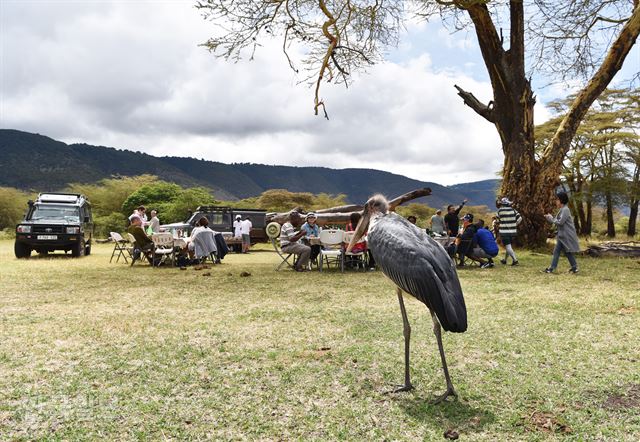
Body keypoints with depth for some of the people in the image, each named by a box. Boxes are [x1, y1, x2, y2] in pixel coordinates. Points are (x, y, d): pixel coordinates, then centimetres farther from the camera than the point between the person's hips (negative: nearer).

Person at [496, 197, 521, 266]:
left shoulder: (500, 210, -8)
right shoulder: (513, 210, 2)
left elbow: (497, 221, -1)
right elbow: (519, 218, 0)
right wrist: (514, 225, 11)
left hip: (504, 232, -5)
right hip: (512, 231, 5)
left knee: (508, 246, -4)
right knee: (508, 246, 18)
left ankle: (515, 260, -15)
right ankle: (505, 260, 30)